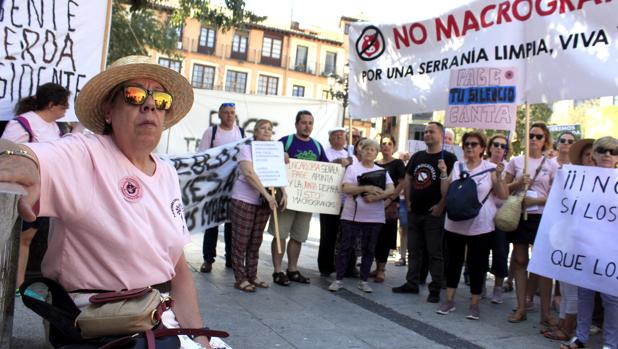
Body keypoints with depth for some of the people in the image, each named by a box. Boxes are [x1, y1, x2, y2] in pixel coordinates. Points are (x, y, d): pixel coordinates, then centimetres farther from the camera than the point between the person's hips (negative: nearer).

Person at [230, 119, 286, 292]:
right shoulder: (247, 149, -6)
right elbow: (249, 174, -19)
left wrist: (283, 193, -7)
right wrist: (267, 194, -23)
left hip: (264, 202, 6)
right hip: (244, 200, -6)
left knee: (255, 241, 11)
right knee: (241, 241, -1)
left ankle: (252, 276, 20)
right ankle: (240, 279, 5)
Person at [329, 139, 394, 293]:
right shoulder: (352, 168, 2)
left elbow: (391, 190, -2)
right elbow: (346, 188, -11)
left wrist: (376, 197, -19)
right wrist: (366, 188, -21)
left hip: (374, 218, 3)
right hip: (351, 216, -2)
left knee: (369, 250, 8)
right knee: (345, 247, 1)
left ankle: (364, 281, 19)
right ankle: (338, 279, 10)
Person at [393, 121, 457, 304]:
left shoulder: (448, 157, -7)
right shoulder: (417, 156, 12)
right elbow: (408, 179, 18)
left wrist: (441, 205, -17)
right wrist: (408, 201, 8)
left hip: (434, 213, -6)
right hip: (414, 212, 6)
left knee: (435, 253, 1)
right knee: (414, 250, 13)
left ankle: (435, 289, 9)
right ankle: (412, 283, 24)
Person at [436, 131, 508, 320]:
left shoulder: (490, 168, -2)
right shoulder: (457, 166, 6)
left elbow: (503, 195, -6)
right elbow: (445, 193, 5)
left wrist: (499, 176, -19)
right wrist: (443, 173, -5)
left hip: (480, 226, -3)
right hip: (455, 224, 3)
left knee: (477, 265, 5)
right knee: (453, 261, 11)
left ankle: (474, 304, 18)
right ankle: (449, 300, 22)